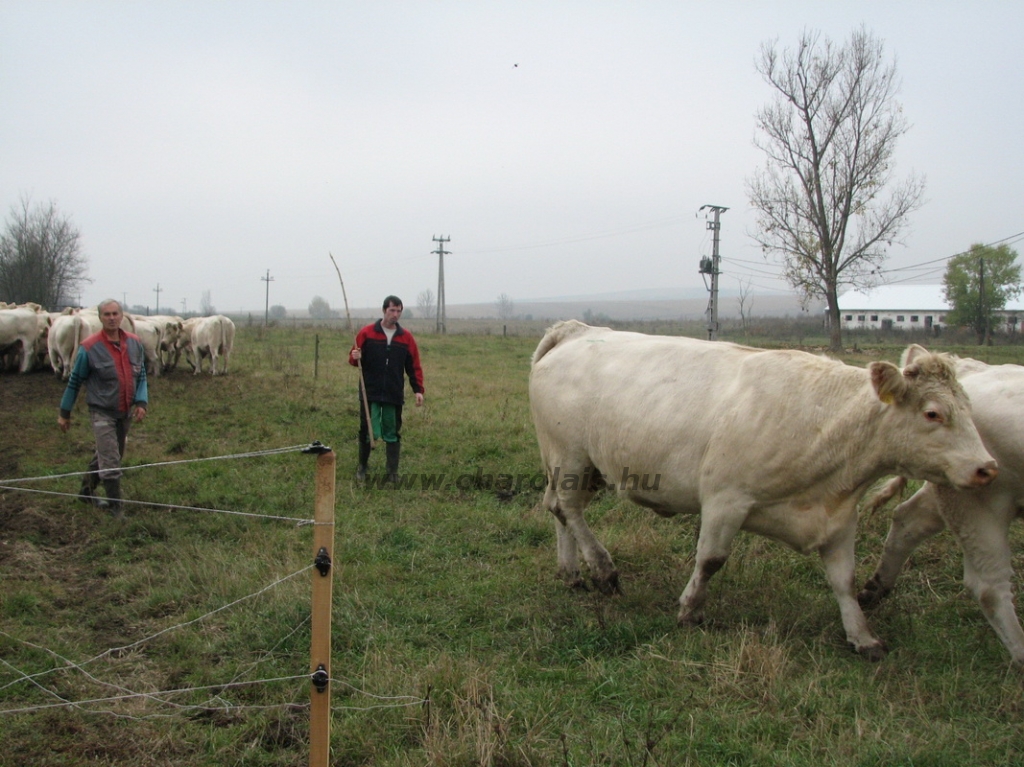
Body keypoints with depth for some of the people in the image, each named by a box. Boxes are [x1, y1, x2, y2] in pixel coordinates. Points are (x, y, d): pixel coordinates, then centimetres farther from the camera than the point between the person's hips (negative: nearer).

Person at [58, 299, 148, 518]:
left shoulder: (135, 343, -1)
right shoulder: (89, 347, -13)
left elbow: (141, 376, 7)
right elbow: (75, 382, -4)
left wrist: (141, 402, -7)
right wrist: (64, 413, 1)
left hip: (125, 412, 5)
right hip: (102, 412, -5)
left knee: (104, 456, 20)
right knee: (111, 463, -9)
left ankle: (86, 492, 39)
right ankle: (116, 509, 0)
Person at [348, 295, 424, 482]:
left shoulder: (406, 337, 6)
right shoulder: (366, 333, 1)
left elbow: (414, 366, 7)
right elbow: (354, 359, 5)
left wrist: (418, 389, -1)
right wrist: (355, 357, -18)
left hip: (394, 395, 1)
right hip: (370, 393, -1)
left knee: (392, 435, 4)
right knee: (368, 432, 1)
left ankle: (392, 473, 12)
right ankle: (362, 467, 23)